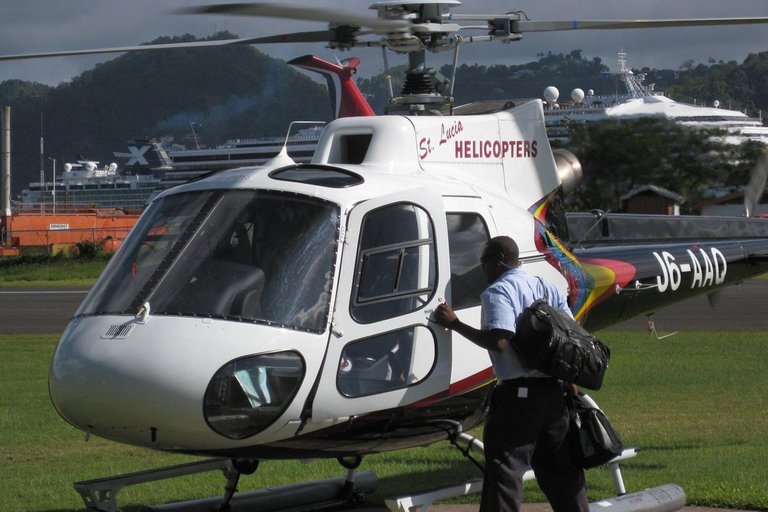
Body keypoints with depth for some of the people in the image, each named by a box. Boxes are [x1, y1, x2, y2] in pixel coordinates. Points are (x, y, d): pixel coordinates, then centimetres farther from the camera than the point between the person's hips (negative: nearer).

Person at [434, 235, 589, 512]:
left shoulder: (498, 292, -8)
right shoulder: (548, 289, 17)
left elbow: (499, 341, -21)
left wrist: (455, 324, -14)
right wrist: (572, 386, 19)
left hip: (517, 393, -8)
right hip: (554, 391, 8)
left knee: (504, 468, -7)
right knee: (559, 466, 16)